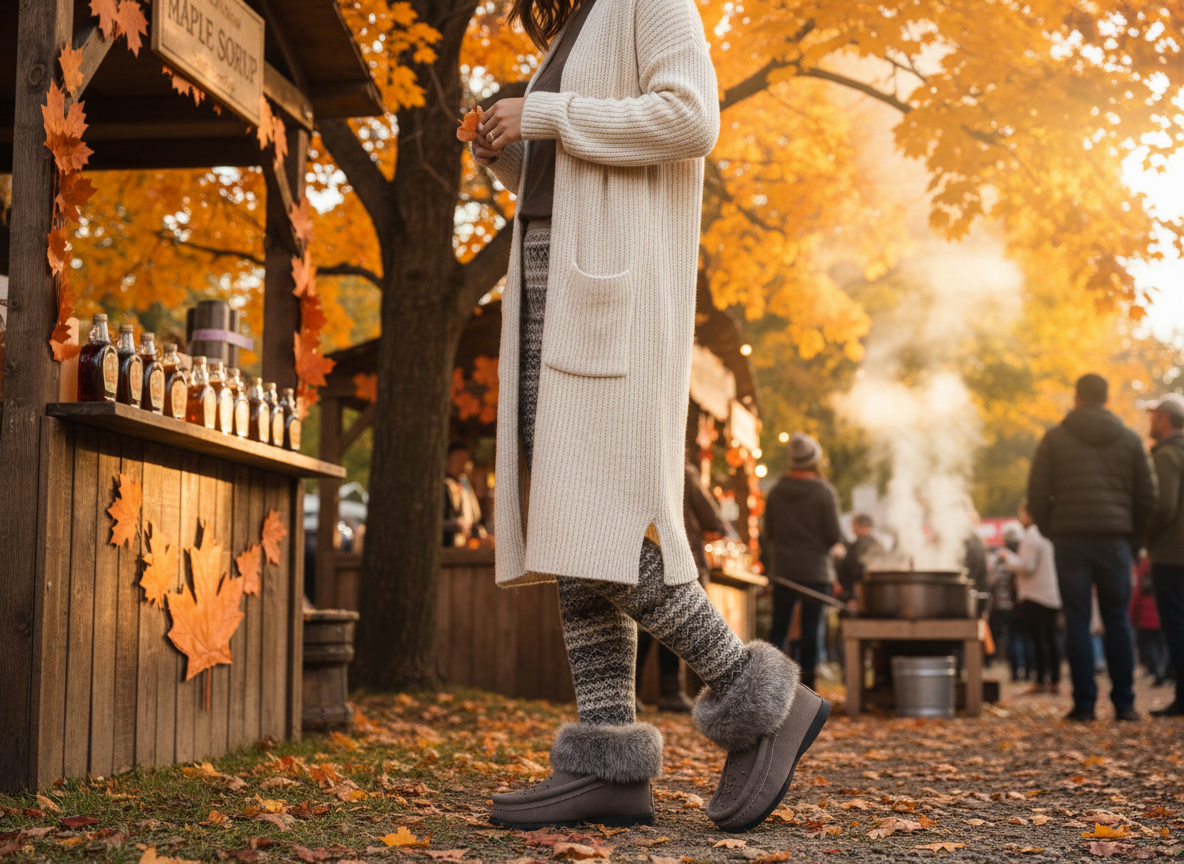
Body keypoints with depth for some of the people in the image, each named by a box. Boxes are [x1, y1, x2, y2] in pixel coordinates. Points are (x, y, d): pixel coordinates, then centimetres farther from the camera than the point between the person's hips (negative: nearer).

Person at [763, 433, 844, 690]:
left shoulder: (776, 491, 2)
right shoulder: (824, 492, -10)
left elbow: (768, 533, 8)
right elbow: (834, 536, -9)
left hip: (783, 569, 3)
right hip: (815, 570, -3)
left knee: (779, 627, 10)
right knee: (810, 630, 2)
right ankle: (806, 685, 2)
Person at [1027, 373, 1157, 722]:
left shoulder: (1055, 438, 4)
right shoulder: (1130, 439, 9)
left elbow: (1037, 493, 0)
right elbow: (1147, 496, 7)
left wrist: (1050, 530, 12)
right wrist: (1134, 536, 16)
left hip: (1069, 539, -1)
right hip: (1115, 539, 1)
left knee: (1077, 622, 1)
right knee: (1117, 621, 7)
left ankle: (1084, 703, -2)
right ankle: (1124, 704, 6)